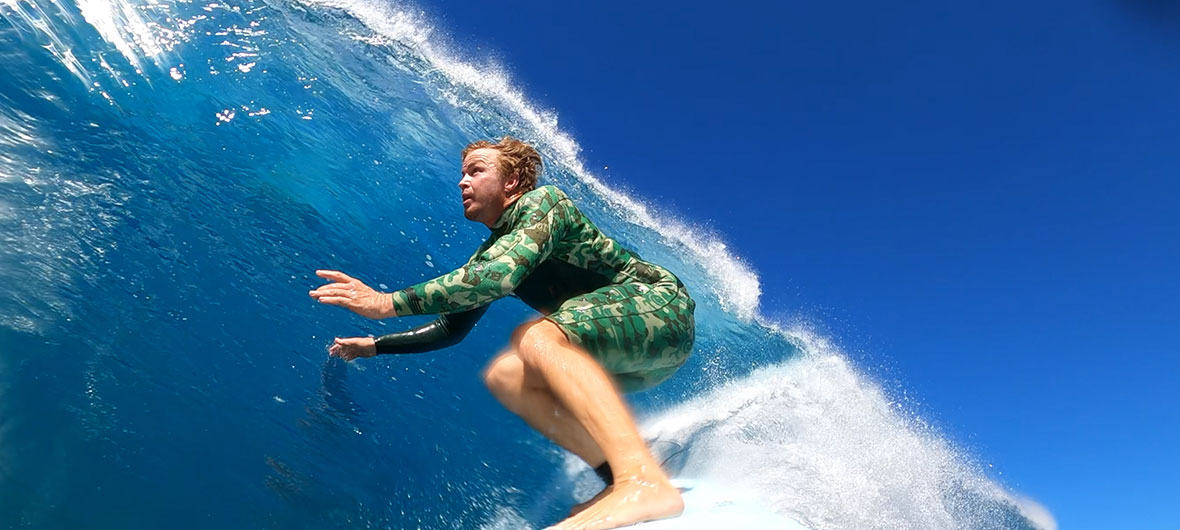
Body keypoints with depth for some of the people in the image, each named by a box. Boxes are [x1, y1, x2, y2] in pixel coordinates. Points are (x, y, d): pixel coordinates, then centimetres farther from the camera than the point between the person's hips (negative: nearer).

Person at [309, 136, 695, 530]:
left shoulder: (542, 201, -9)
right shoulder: (487, 256, 16)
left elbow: (500, 277, -28)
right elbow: (450, 329, 27)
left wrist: (389, 302, -27)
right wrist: (375, 346, 22)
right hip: (629, 354, 8)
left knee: (537, 339, -30)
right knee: (503, 376, -2)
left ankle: (646, 482, -42)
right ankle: (618, 476, -11)